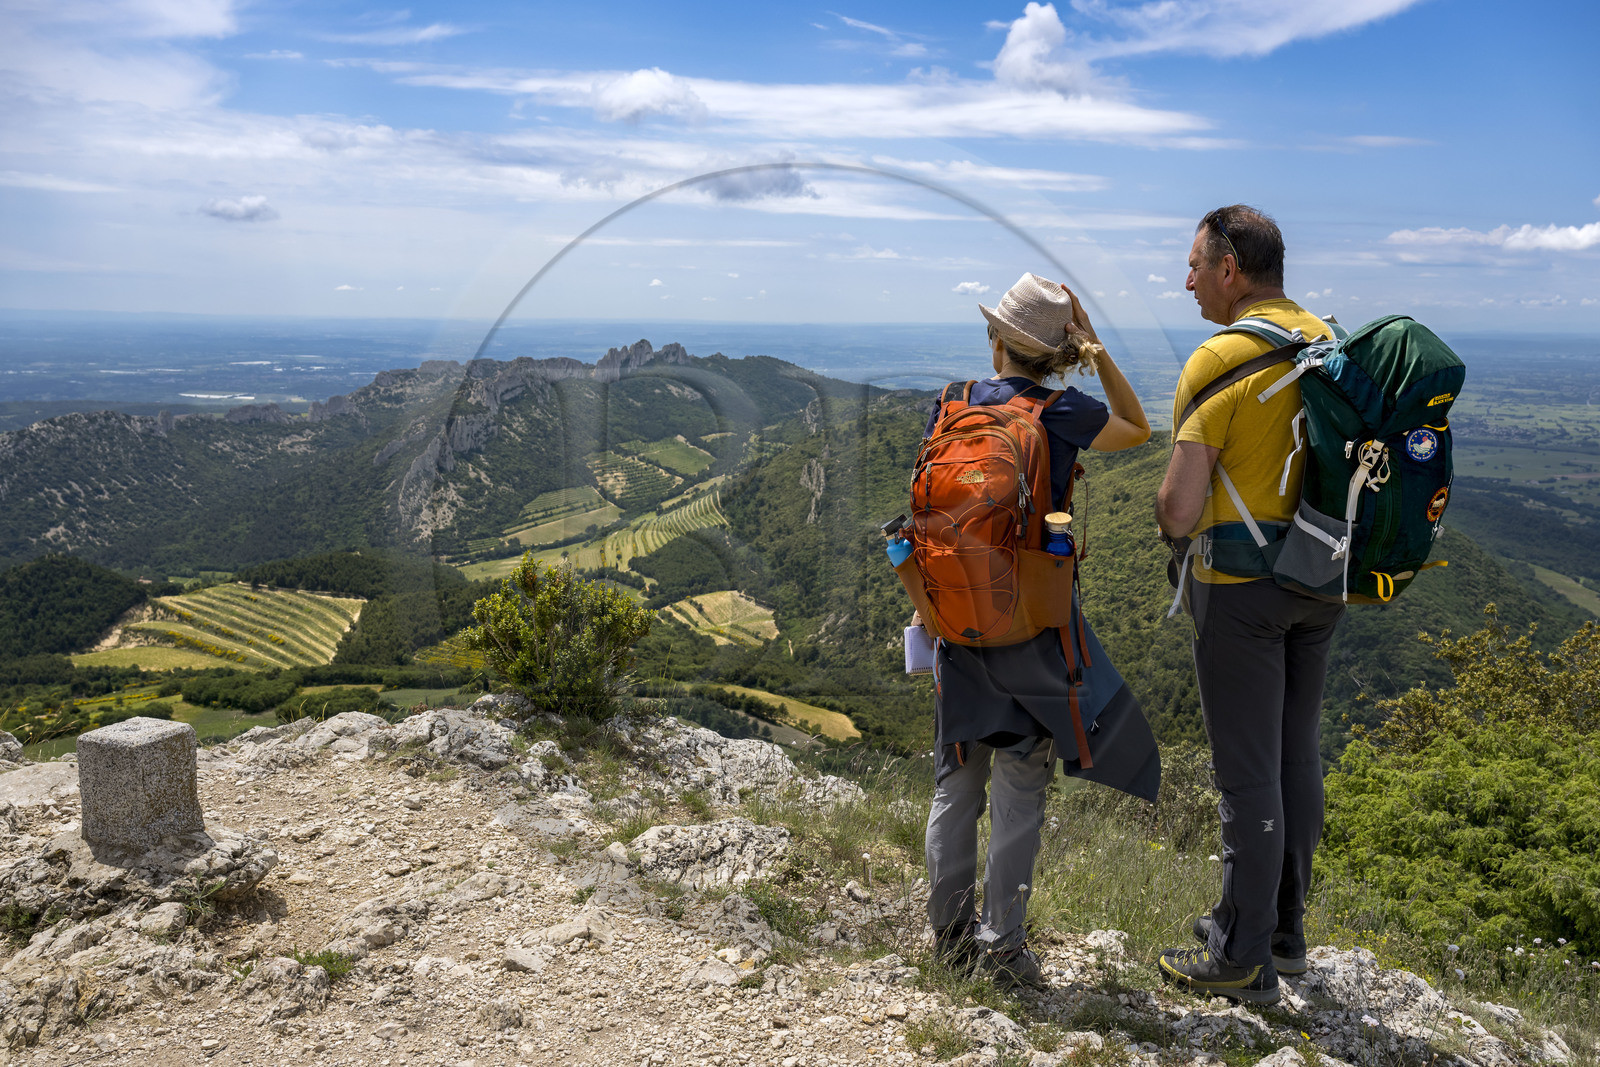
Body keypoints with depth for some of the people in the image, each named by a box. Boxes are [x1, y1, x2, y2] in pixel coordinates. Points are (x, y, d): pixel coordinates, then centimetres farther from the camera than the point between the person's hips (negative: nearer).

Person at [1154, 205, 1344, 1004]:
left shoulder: (1218, 360, -18)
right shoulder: (1331, 345, 6)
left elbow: (1179, 512, -21)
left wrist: (1171, 518, 0)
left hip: (1241, 585, -8)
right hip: (1321, 578, 8)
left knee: (1247, 772, 2)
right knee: (1297, 757, 17)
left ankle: (1244, 960, 15)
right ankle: (1283, 929, 32)